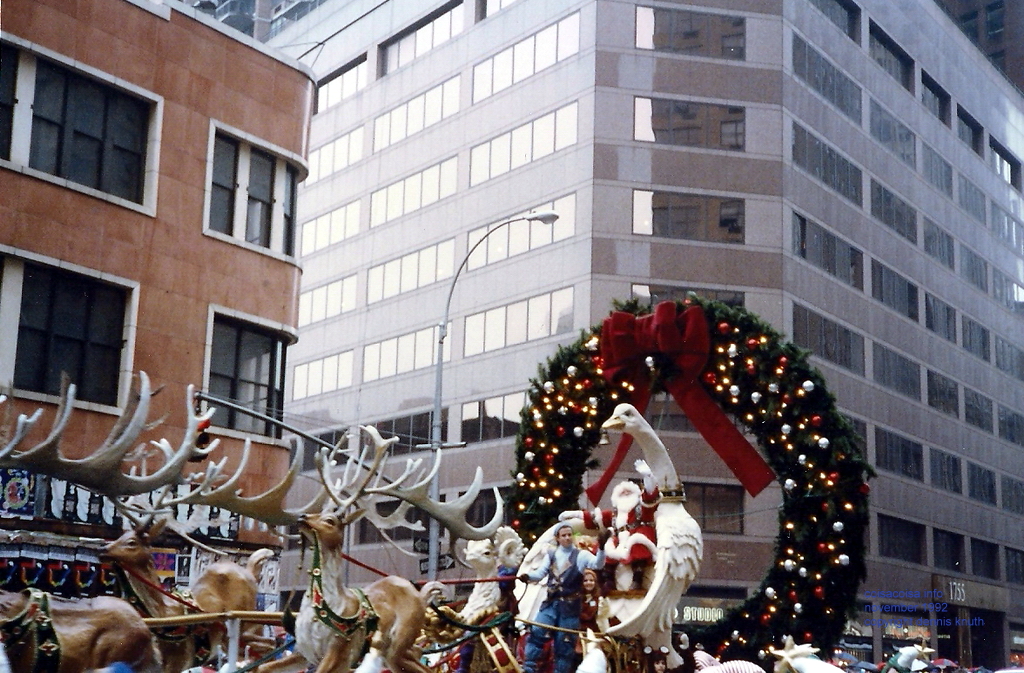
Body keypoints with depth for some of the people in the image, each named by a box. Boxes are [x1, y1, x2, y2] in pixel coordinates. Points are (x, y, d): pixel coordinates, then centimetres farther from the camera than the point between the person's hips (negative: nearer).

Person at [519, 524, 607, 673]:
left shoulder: (581, 555, -2)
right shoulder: (552, 554, 11)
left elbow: (598, 565, -19)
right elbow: (540, 573, 9)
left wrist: (601, 547, -36)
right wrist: (528, 576, -12)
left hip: (570, 606, -3)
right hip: (551, 603, 3)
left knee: (565, 643, 2)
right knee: (536, 633, -10)